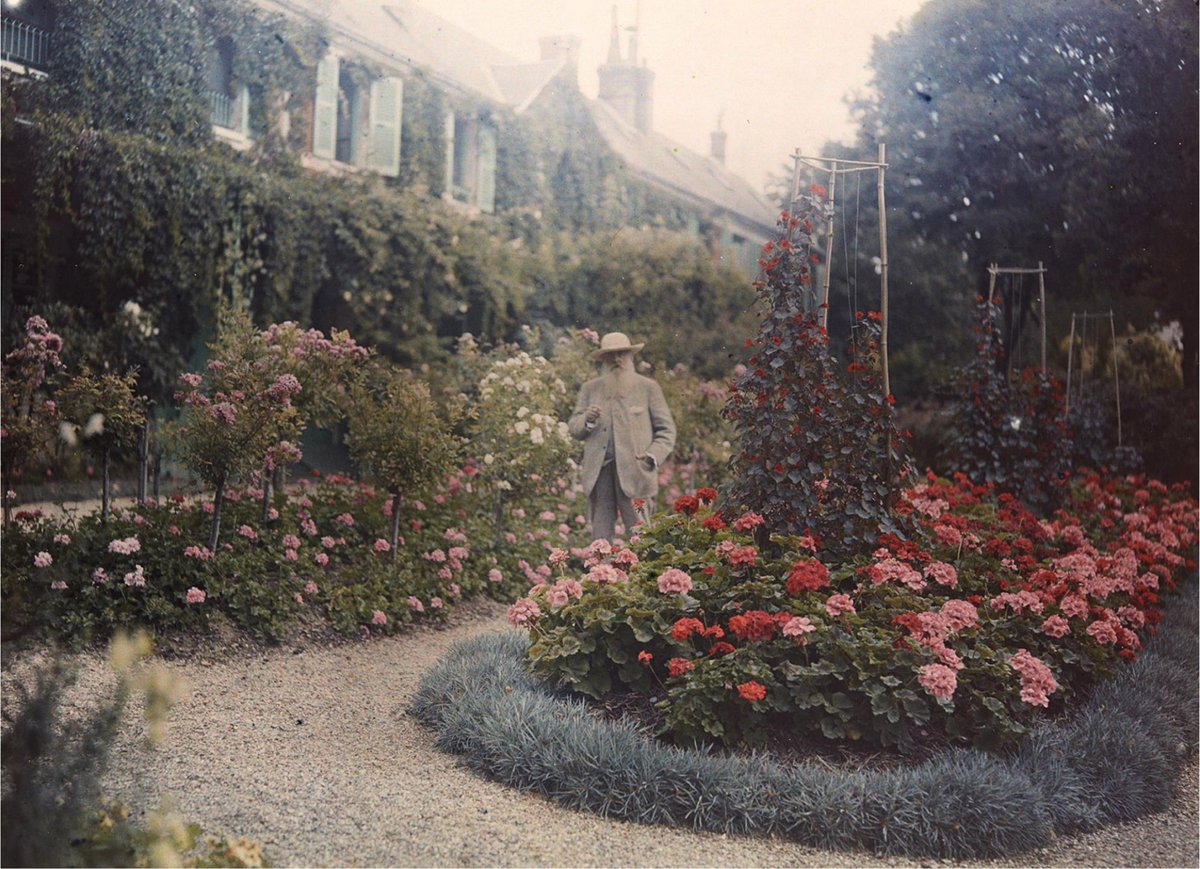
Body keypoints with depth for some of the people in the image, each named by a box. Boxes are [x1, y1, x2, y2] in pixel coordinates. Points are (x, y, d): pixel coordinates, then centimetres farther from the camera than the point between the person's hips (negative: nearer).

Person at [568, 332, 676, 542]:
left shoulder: (648, 388, 8)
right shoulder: (590, 389, 16)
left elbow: (666, 430, 7)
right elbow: (573, 428, 14)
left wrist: (654, 456, -10)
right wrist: (587, 420, -8)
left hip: (635, 472, -3)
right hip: (599, 472, 3)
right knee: (600, 538, 1)